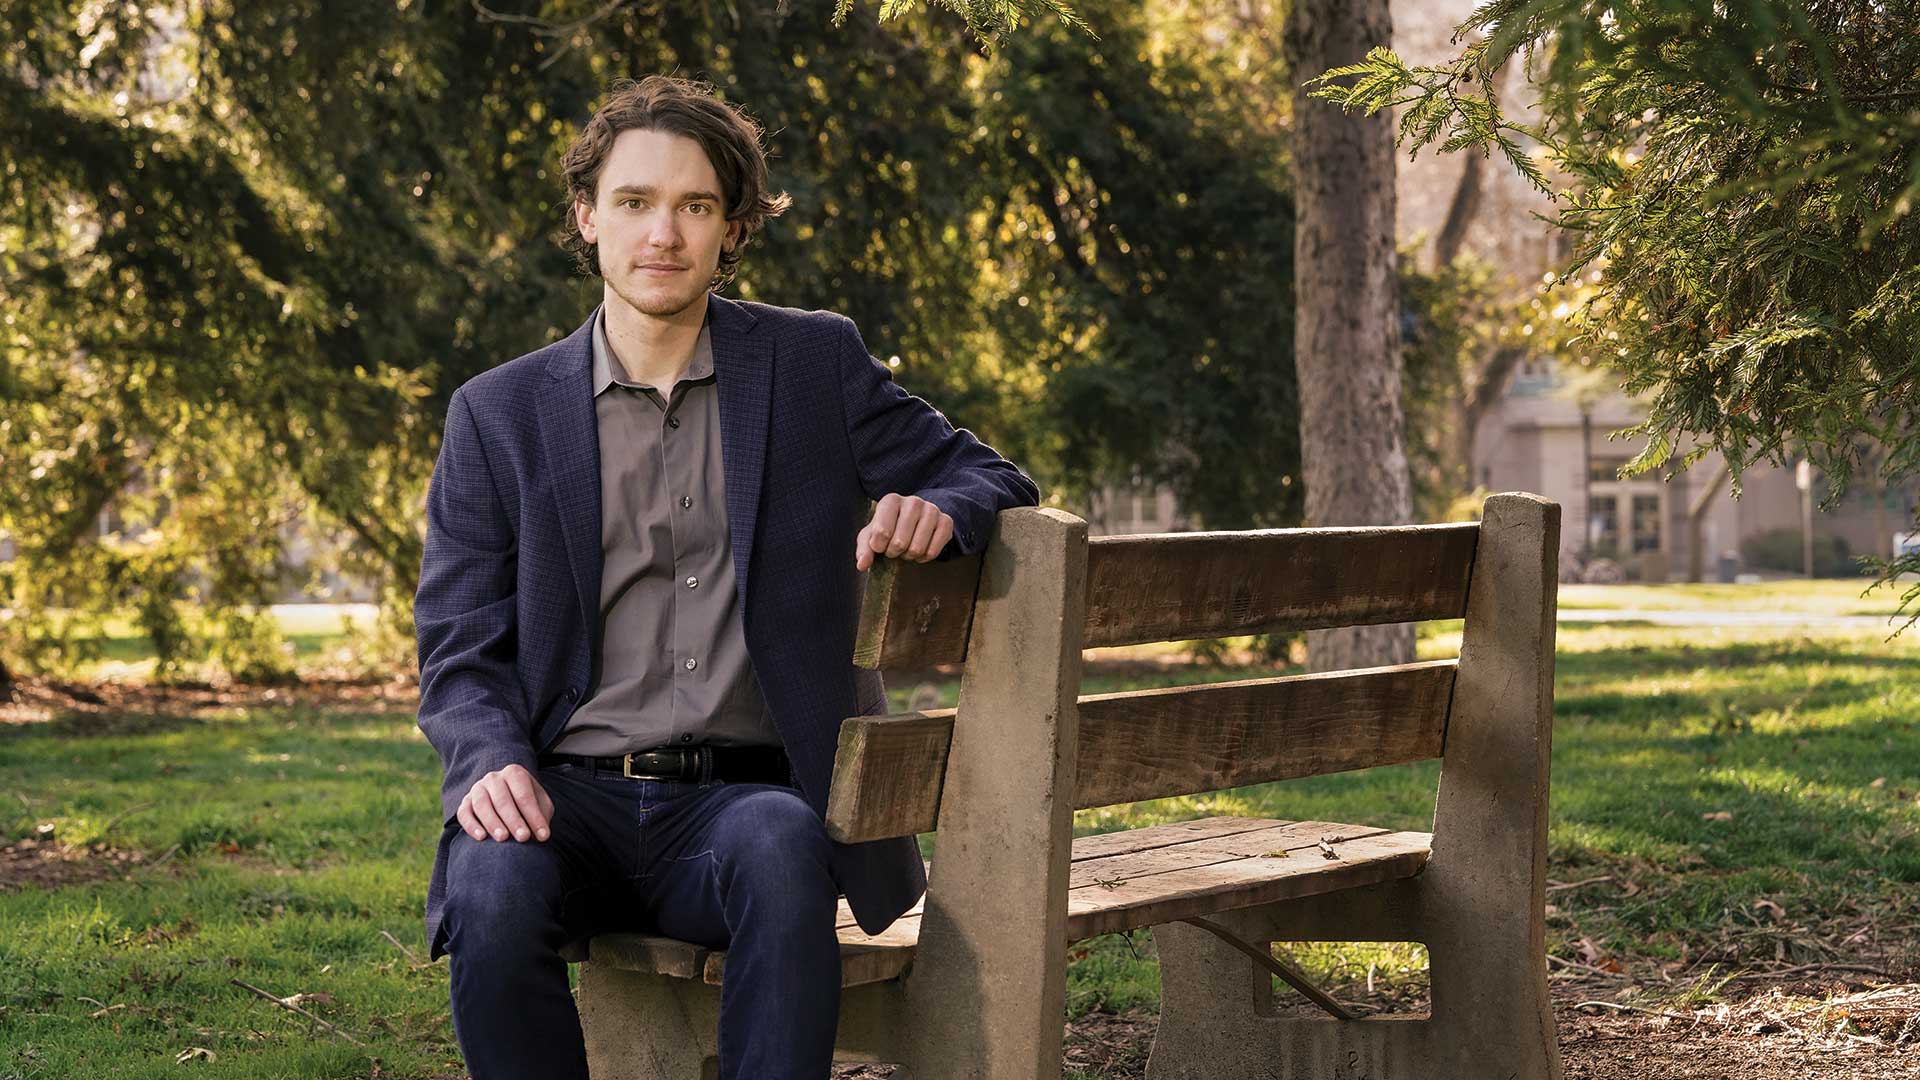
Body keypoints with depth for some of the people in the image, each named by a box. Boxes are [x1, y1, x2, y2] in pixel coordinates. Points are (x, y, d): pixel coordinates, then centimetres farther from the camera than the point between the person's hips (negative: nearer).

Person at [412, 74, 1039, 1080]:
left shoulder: (815, 365, 10)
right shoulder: (498, 413, 10)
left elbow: (992, 479, 12)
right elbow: (460, 647, 8)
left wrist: (936, 510, -14)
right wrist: (492, 760, -15)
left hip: (744, 797, -1)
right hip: (570, 796, 1)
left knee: (780, 851, -36)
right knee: (495, 888, -32)